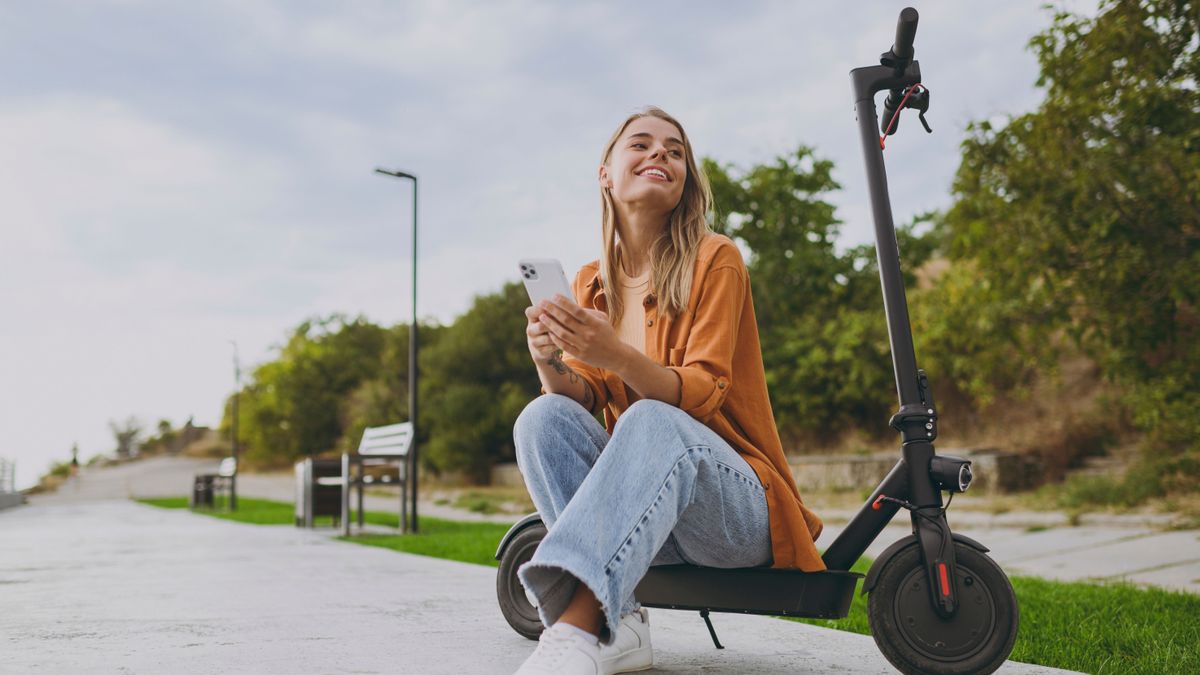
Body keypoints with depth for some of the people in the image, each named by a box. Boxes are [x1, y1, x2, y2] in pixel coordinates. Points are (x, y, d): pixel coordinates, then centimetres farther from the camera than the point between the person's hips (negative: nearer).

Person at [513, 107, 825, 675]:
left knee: (653, 421, -34)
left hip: (734, 504, -4)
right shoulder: (592, 284, 10)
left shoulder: (715, 260, -5)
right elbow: (582, 394, 0)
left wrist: (616, 355, -34)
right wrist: (549, 361, -23)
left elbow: (703, 393, -15)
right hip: (644, 519, 5)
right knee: (544, 416, -20)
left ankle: (574, 629, -47)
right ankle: (618, 624, -29)